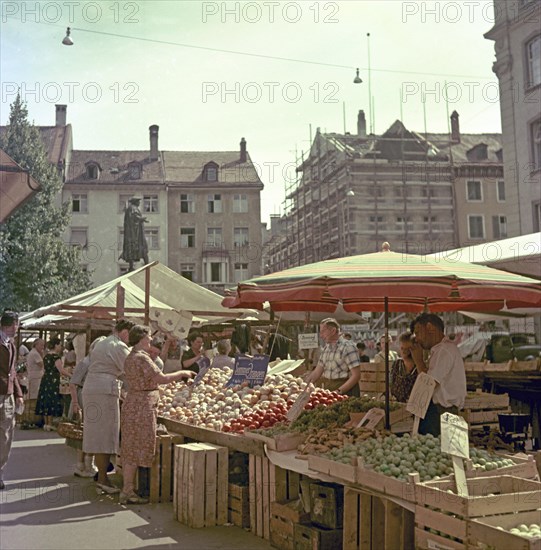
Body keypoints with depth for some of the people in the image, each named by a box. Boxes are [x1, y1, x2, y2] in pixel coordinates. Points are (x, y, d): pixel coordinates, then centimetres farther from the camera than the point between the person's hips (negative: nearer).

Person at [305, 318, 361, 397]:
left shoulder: (347, 347, -10)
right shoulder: (326, 348, 13)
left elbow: (356, 375, -15)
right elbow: (317, 373, 15)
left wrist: (339, 391, -20)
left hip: (345, 392, -6)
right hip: (328, 391, 6)